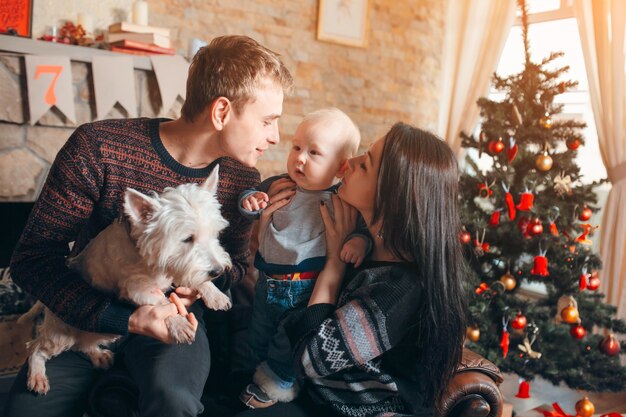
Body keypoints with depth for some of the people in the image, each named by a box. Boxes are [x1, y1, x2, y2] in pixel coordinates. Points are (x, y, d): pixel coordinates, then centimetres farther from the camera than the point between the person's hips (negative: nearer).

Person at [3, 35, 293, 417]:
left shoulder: (243, 181, -8)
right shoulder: (97, 148, -18)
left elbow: (237, 261, 10)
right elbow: (34, 257, -14)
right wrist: (125, 320, -25)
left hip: (175, 314, 0)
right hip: (89, 314, 1)